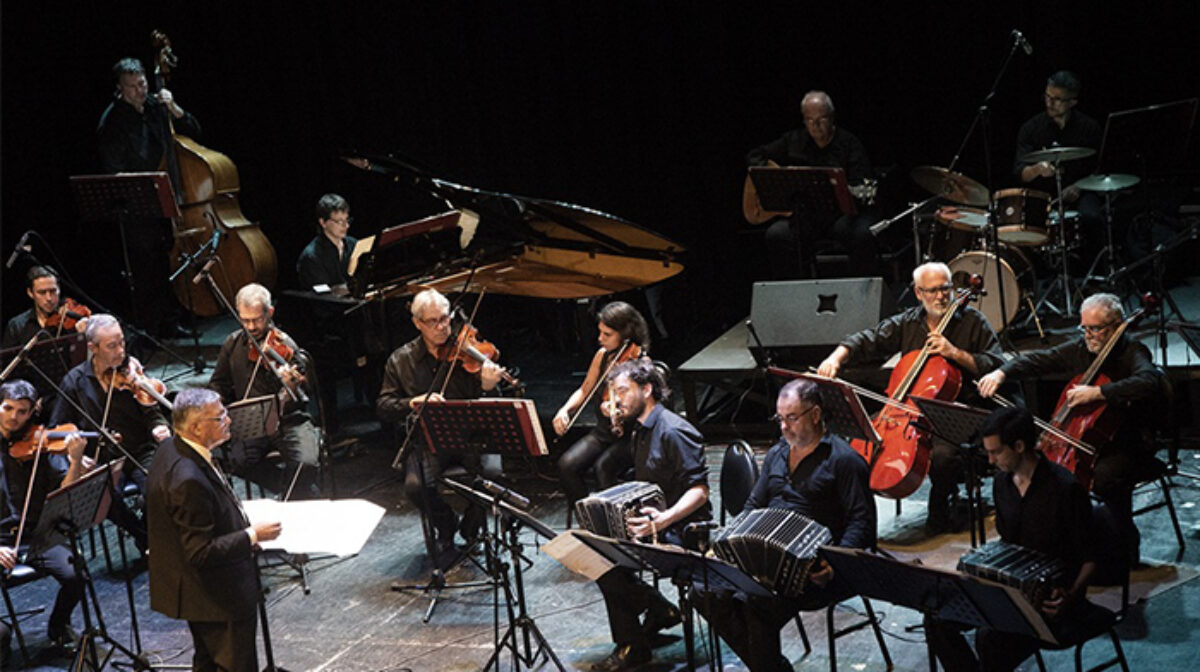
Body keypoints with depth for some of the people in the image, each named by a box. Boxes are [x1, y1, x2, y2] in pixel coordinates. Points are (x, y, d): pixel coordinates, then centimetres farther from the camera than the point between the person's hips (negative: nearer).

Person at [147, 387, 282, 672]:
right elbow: (202, 552, -30)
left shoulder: (173, 449, -1)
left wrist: (237, 514, 9)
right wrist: (253, 535, -24)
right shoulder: (188, 479, -33)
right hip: (219, 596, -11)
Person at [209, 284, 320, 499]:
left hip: (288, 422, -3)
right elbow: (218, 385, 21)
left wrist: (290, 387, -37)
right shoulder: (233, 344, 6)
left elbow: (290, 404, -14)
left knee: (306, 463, -30)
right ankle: (292, 492, -8)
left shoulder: (284, 345, -8)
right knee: (241, 459, -28)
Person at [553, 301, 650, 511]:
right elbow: (585, 391, 17)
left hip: (629, 437, -6)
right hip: (602, 432, 6)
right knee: (566, 465, -18)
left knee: (604, 467, -33)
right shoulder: (602, 356, 5)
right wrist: (564, 411, -1)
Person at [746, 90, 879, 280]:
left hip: (842, 213, -2)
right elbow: (754, 156, 17)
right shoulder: (794, 141, 11)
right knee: (777, 235, -27)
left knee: (864, 233, -33)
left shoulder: (849, 144, 1)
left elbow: (860, 189, -9)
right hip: (804, 214, 2)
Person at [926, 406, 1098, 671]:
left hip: (1050, 600, -7)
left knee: (991, 636, -32)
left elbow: (1089, 559, -12)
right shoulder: (1003, 481, 6)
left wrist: (1071, 596, -29)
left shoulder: (1065, 489, -17)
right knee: (937, 619, -12)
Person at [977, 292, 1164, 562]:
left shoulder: (1134, 354, -14)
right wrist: (1001, 373, -8)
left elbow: (1148, 384, -36)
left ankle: (1127, 545, -12)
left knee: (1106, 477, -36)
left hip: (1128, 444, -6)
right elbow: (1037, 361, 11)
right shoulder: (1080, 349, 6)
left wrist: (1098, 393, -43)